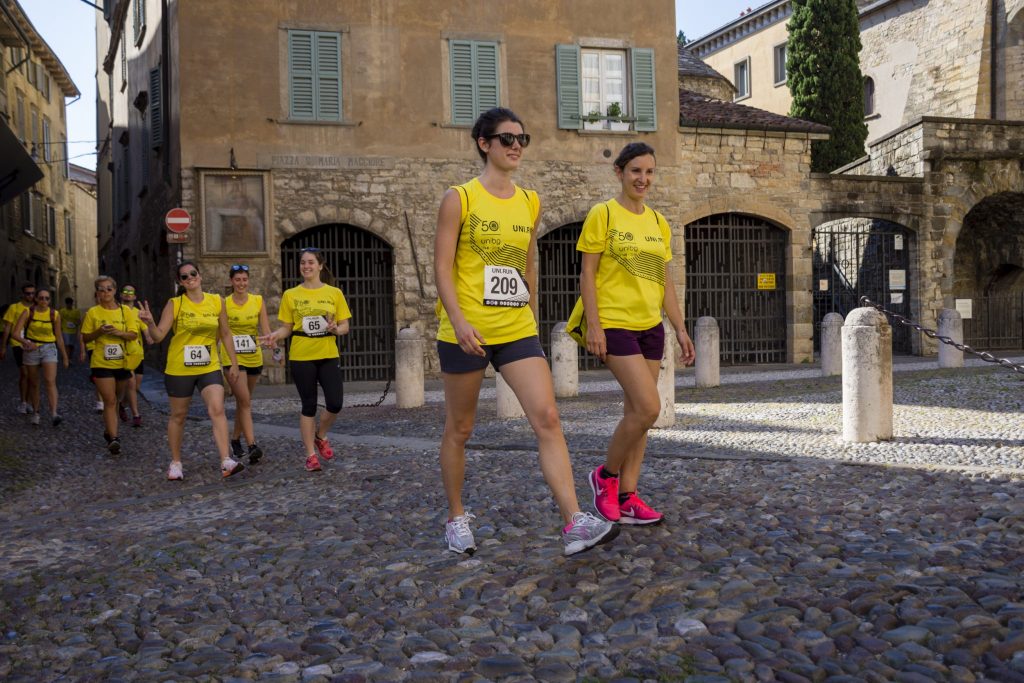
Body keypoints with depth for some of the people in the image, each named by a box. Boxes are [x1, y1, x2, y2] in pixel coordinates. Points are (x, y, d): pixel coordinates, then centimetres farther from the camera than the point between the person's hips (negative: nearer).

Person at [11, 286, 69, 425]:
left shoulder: (55, 314, -2)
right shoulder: (28, 312, -6)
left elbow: (58, 337, 7)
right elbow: (16, 333, -12)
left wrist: (64, 356, 10)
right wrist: (25, 342, -33)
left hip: (49, 349, 0)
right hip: (31, 349, 0)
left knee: (50, 381, -15)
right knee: (33, 383, 9)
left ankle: (54, 414, -25)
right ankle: (35, 413, 23)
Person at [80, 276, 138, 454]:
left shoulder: (125, 311, 3)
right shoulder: (92, 313, 0)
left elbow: (133, 334, 0)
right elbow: (85, 338, 3)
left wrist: (119, 332, -19)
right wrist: (99, 332, -15)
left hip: (122, 362, 2)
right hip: (102, 363, -2)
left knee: (115, 399, 17)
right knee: (110, 401, -10)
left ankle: (109, 429, 37)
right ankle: (113, 438, -14)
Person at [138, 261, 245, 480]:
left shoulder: (216, 302, 2)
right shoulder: (174, 304, -5)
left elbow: (225, 334, 11)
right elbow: (159, 336, -10)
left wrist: (233, 363, 10)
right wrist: (150, 323, -30)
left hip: (210, 367, 1)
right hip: (179, 369, -1)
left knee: (217, 410, -16)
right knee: (178, 415, 11)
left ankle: (226, 462, -21)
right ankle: (175, 463, 26)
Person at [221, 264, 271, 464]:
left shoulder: (258, 301, 1)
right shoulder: (224, 303, -4)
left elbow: (265, 330, -5)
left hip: (254, 357, 3)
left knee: (244, 401, 15)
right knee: (244, 401, -14)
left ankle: (235, 438, 32)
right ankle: (252, 446, -20)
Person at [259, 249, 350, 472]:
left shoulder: (334, 293, 3)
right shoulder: (290, 295, 3)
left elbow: (345, 326, 5)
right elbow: (287, 328, 5)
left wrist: (336, 329, -17)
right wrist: (275, 335, -15)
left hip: (328, 355, 1)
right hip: (301, 357, -1)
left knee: (335, 403, -5)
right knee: (309, 405, 3)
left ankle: (320, 436, 25)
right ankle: (311, 455, 14)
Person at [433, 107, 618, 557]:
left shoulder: (530, 203, 10)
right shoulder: (460, 198, -3)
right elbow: (442, 267, -8)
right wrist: (459, 322, -20)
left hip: (517, 332, 4)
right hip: (466, 332, -3)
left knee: (547, 418, -11)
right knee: (459, 429, 9)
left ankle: (574, 523, -14)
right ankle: (456, 518, 27)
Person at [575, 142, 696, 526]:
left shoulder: (658, 223, 13)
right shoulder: (603, 214, -4)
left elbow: (665, 282, 16)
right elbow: (587, 273, -7)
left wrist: (680, 329, 12)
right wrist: (594, 325, -15)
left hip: (650, 326, 7)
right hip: (615, 325, -6)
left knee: (636, 411, 6)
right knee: (648, 408, -15)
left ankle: (626, 497, 14)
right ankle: (606, 475, 6)